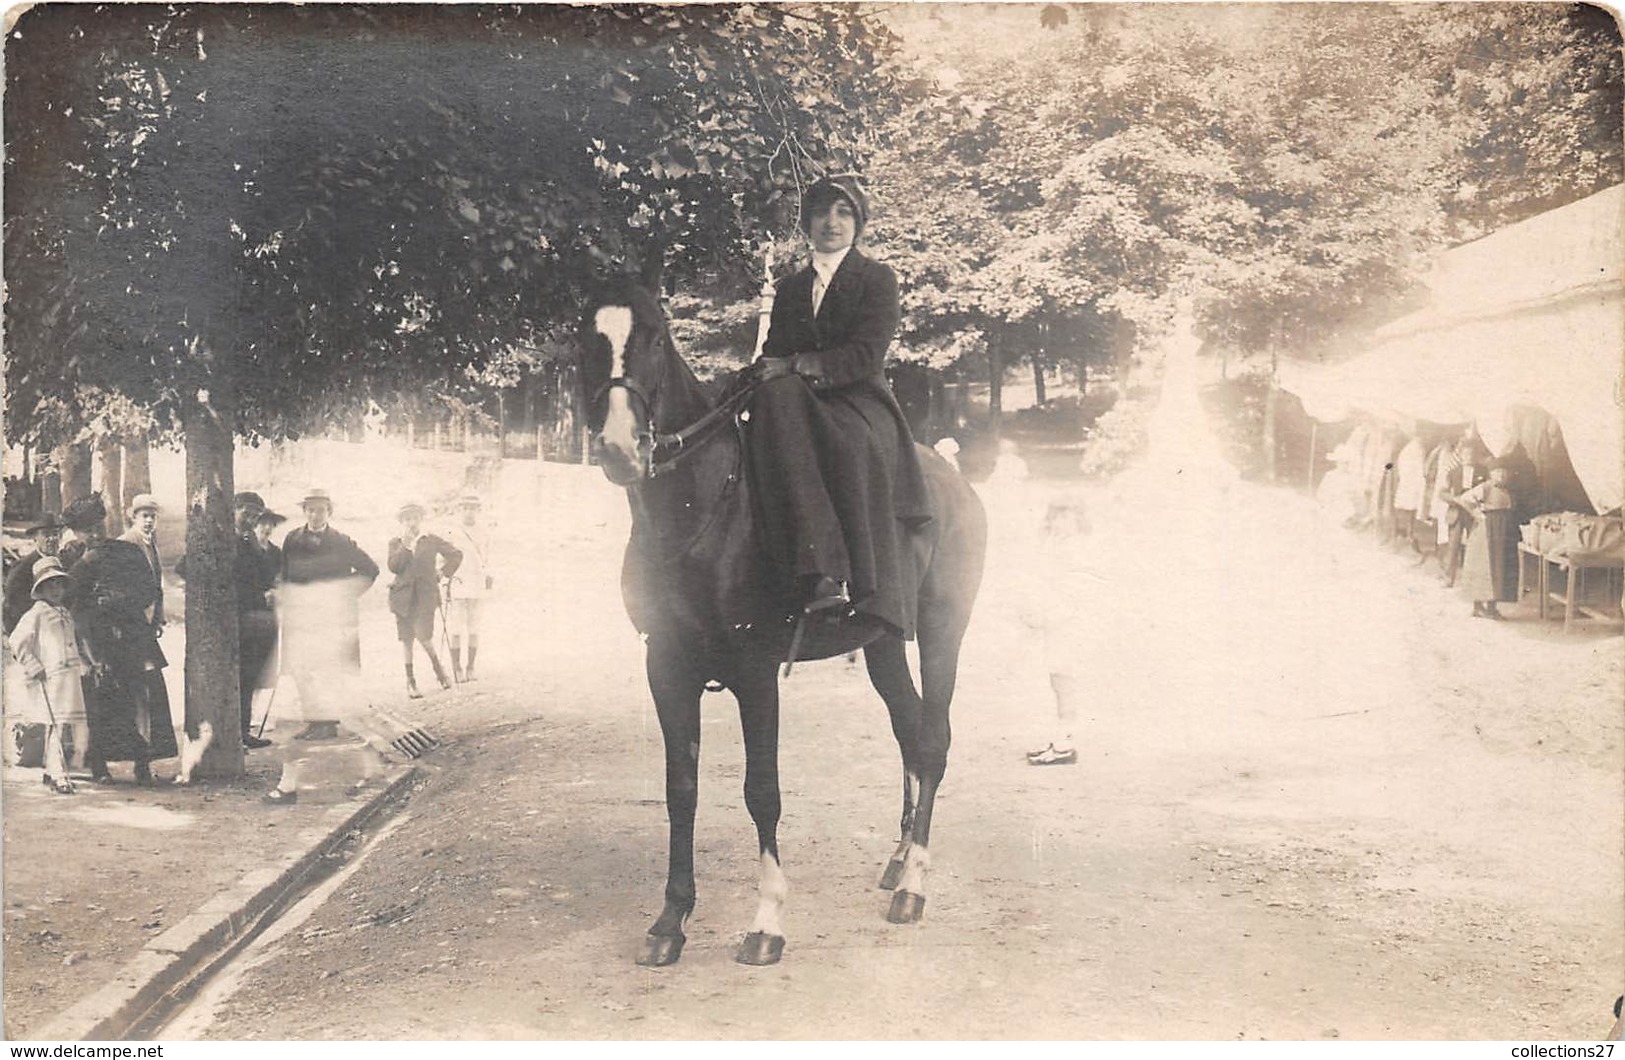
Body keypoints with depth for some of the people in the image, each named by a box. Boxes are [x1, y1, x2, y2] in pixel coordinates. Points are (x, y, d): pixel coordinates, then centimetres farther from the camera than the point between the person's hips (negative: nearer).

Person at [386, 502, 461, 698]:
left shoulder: (432, 540, 8)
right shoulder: (395, 543, 8)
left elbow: (456, 555, 17)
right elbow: (393, 567, -7)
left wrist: (444, 572, 8)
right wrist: (406, 544, -11)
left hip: (425, 595, -1)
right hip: (403, 596, 1)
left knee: (423, 635, -14)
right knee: (406, 639, 1)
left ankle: (438, 668, 11)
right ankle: (410, 681, 9)